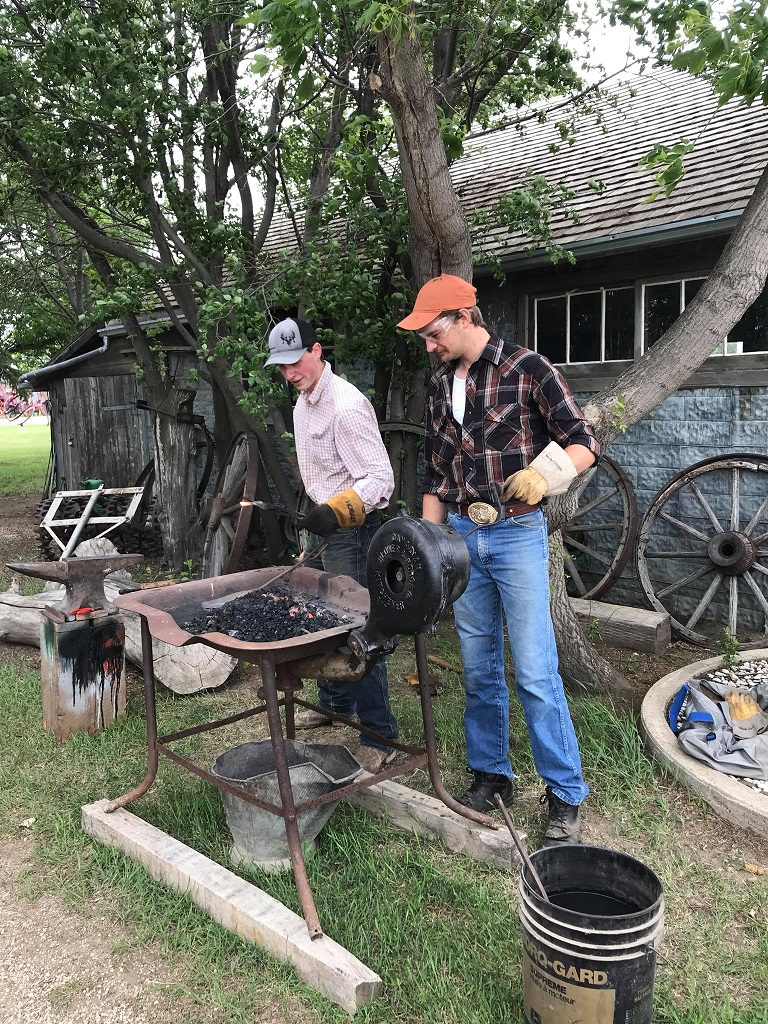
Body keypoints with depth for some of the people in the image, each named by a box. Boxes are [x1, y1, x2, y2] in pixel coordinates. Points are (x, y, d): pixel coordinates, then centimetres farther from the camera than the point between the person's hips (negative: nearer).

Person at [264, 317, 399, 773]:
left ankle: (380, 737, 3)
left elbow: (380, 478, -25)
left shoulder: (347, 406, -19)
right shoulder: (303, 405, 13)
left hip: (352, 531, -10)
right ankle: (334, 702, 39)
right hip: (323, 526, 10)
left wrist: (336, 510, -38)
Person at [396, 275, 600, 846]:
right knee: (479, 668, 11)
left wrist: (544, 473, -26)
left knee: (536, 672, -5)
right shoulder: (440, 387, 11)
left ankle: (566, 796, 9)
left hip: (518, 535, -5)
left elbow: (583, 443, -6)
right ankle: (491, 775, 26)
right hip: (461, 536, 6)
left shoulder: (527, 369, -6)